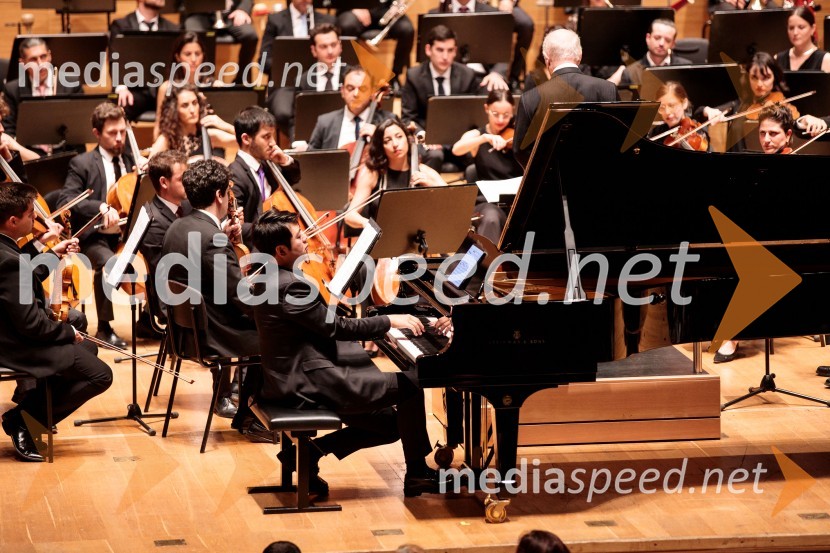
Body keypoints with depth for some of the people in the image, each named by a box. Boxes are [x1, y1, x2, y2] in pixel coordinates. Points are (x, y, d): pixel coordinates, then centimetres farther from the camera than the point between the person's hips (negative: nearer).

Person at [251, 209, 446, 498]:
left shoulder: (270, 276, 10)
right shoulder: (290, 287, -21)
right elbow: (337, 327, -18)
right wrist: (389, 321, -8)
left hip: (295, 376, 10)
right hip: (309, 384, -10)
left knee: (389, 426, 12)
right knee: (409, 387, -6)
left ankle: (308, 452, 7)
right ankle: (417, 475, 3)